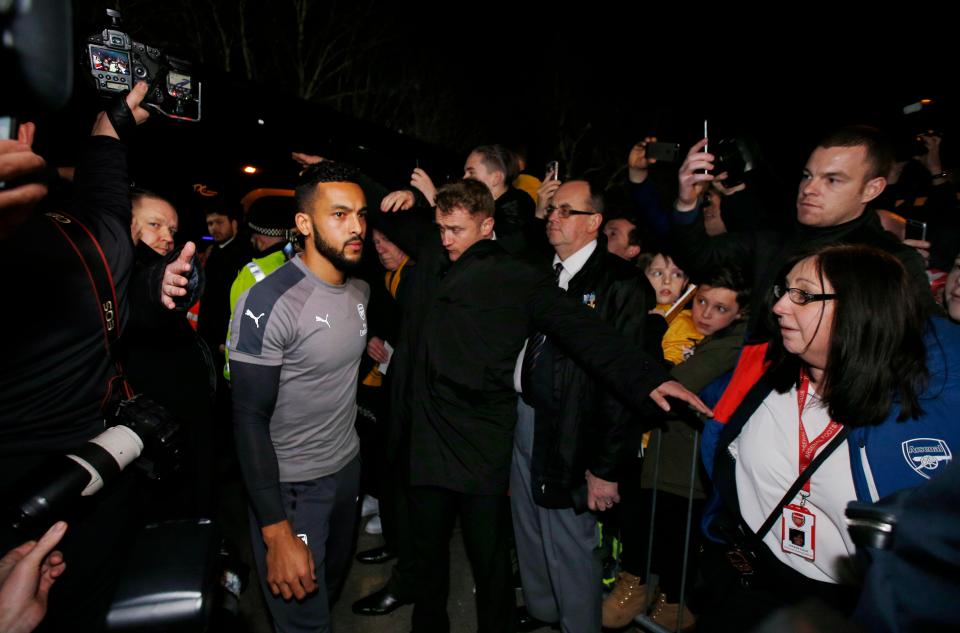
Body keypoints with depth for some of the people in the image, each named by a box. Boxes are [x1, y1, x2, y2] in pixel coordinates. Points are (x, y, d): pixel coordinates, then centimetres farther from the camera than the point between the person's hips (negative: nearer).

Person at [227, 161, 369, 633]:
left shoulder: (361, 291, 0)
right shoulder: (269, 302, -22)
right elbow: (250, 420, -21)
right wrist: (277, 534, -22)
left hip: (348, 468, 7)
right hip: (291, 486, -6)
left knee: (333, 586, 25)